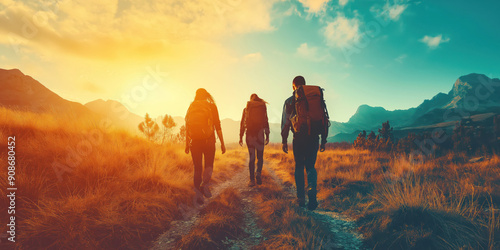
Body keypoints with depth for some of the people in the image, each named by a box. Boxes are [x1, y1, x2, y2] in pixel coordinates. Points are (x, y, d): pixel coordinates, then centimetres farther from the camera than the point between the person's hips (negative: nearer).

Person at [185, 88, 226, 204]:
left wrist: (187, 144, 14)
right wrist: (222, 143, -1)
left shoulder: (191, 107, 9)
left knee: (197, 168, 9)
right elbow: (217, 126, -4)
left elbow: (187, 127, 8)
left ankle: (198, 194, 7)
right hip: (208, 139, -2)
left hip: (194, 140, 2)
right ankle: (205, 185, -15)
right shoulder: (211, 106, 2)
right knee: (209, 165, 11)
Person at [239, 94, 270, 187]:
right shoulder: (262, 107, 4)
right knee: (260, 156, 9)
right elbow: (266, 122, 0)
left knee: (251, 157, 5)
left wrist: (241, 137, 8)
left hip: (249, 134, 1)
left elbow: (242, 123, 4)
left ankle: (252, 179, 2)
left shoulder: (246, 109, 7)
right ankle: (259, 173, -14)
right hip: (260, 134, -1)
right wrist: (267, 135, 4)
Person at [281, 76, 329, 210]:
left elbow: (285, 122, 1)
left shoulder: (290, 101, 4)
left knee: (299, 167, 12)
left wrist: (284, 141, 8)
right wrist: (323, 140, 14)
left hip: (299, 138, -2)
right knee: (310, 166, 12)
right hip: (314, 138, 2)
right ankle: (312, 188, -16)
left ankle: (301, 198, 13)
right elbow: (325, 120, 9)